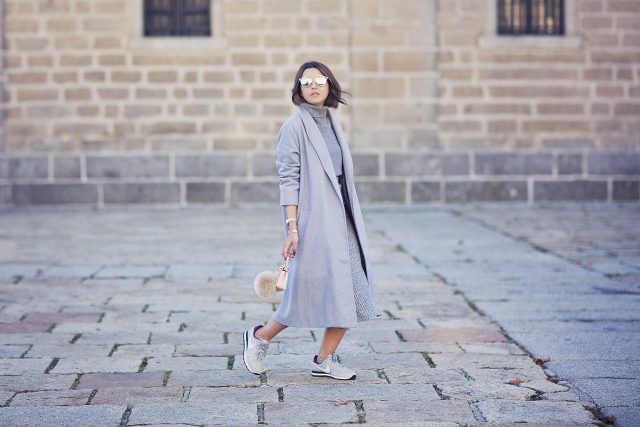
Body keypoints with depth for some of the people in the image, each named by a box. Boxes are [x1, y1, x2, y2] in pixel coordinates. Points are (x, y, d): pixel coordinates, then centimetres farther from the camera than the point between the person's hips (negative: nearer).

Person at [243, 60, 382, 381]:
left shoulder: (334, 124, 14)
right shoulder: (294, 127, -6)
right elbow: (288, 179, -11)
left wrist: (352, 223, 17)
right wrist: (292, 227, -17)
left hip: (341, 220, 7)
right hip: (312, 221, -7)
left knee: (351, 293, 2)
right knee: (308, 293, -5)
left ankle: (324, 360, 12)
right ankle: (259, 336, 18)